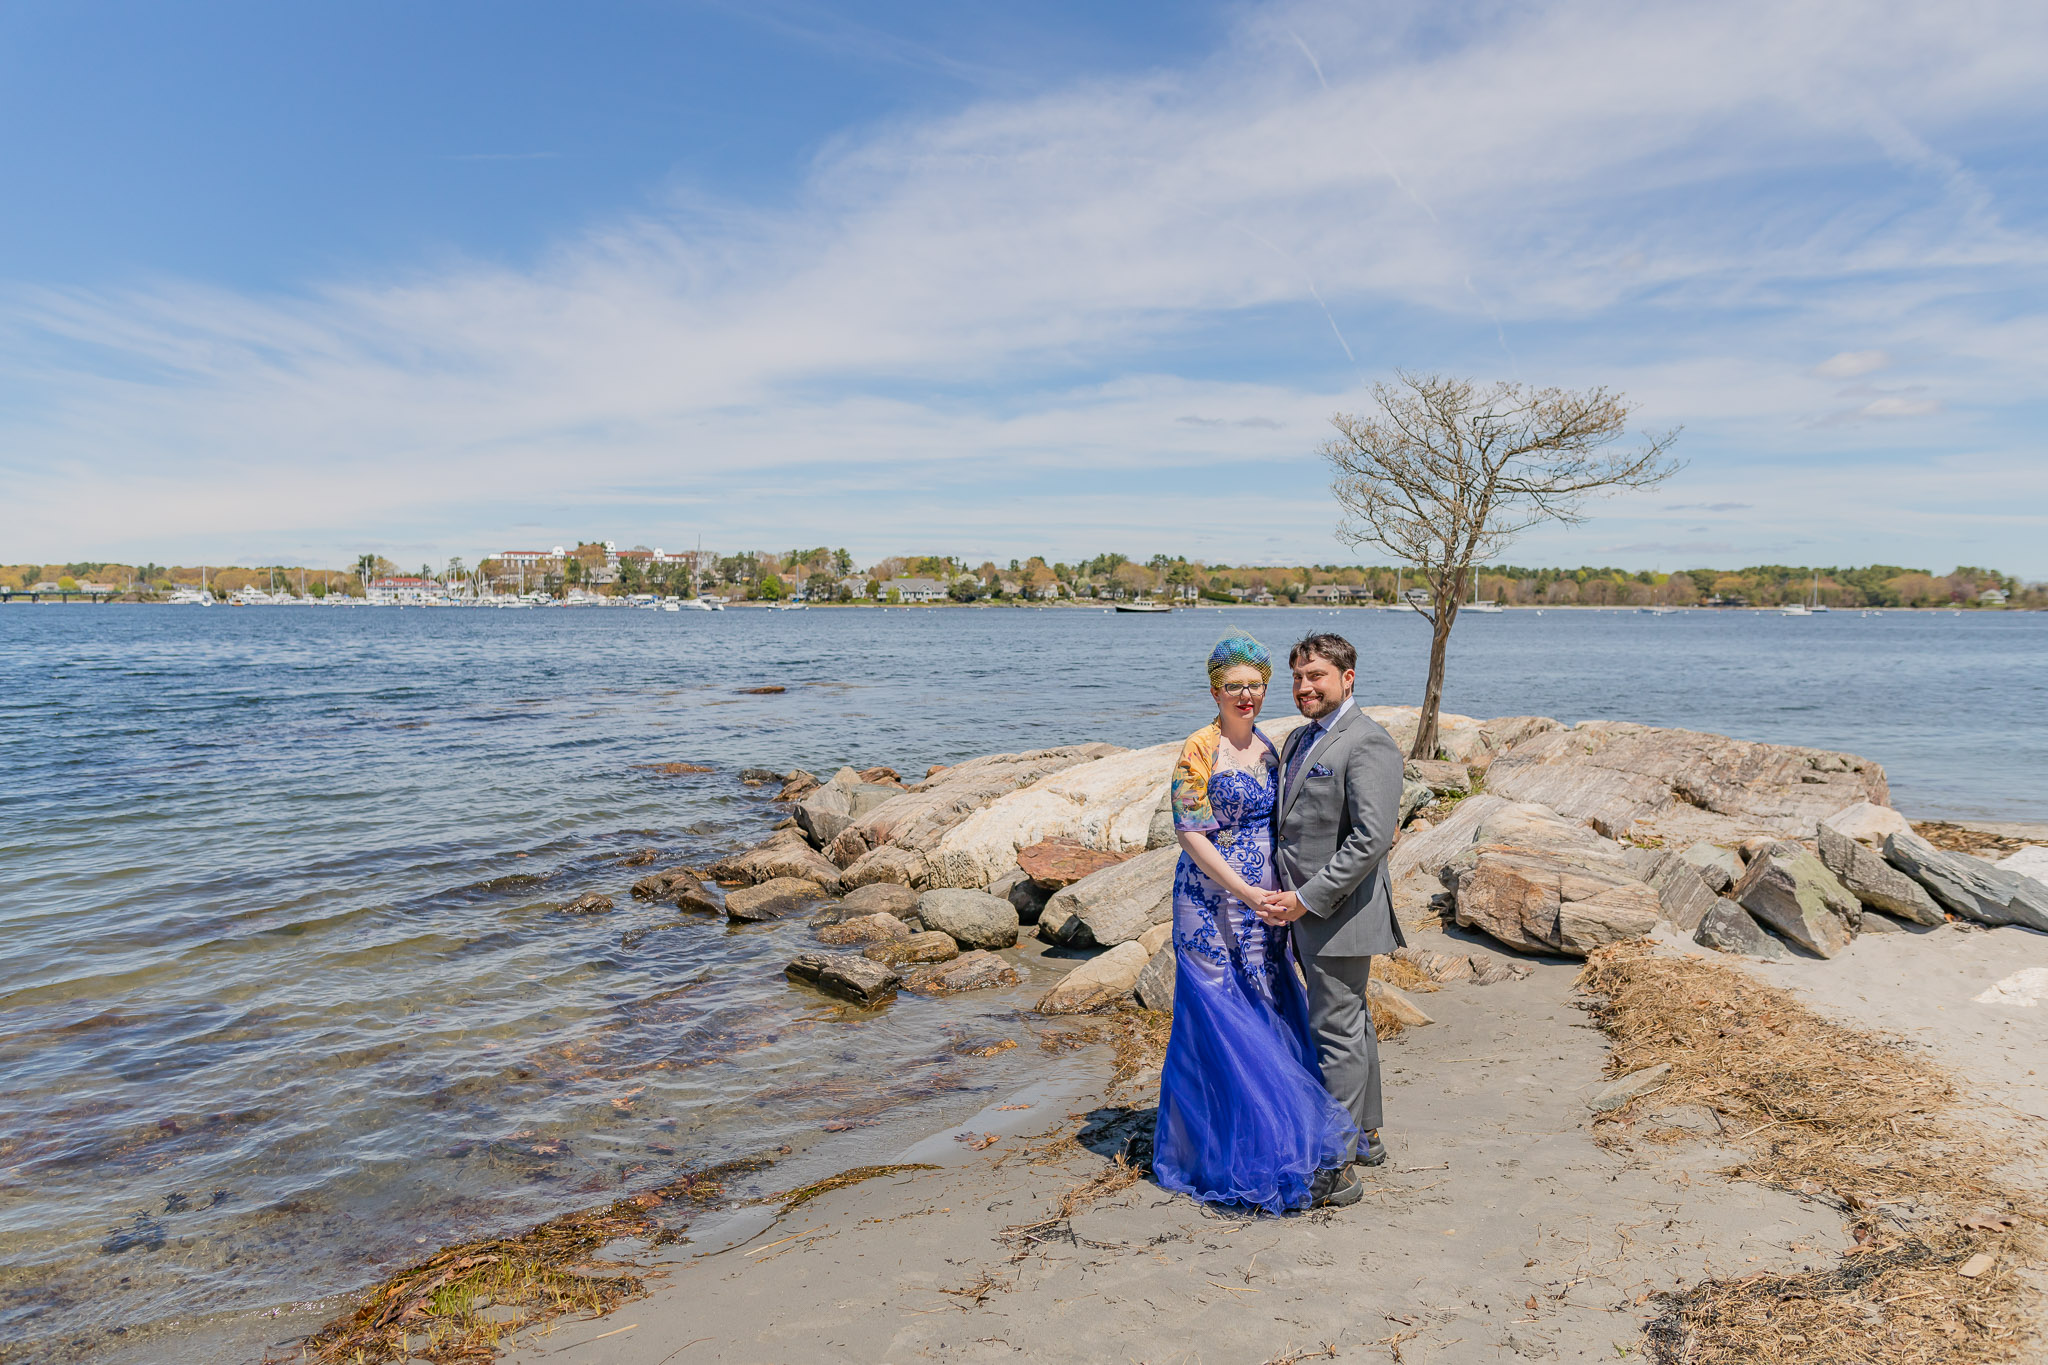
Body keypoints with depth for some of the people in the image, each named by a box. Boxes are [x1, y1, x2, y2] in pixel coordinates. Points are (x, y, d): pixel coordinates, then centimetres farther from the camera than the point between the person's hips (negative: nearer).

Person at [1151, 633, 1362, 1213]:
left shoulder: (1268, 749, 11)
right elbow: (1191, 834, -14)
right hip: (1212, 904, -7)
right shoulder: (1199, 750, -11)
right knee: (1226, 1024, -1)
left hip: (1263, 906, 7)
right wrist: (1244, 891, -20)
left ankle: (1283, 1149, 23)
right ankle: (1231, 1158, 10)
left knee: (1272, 1023, 11)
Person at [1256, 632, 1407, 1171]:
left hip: (1339, 912, -9)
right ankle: (1366, 1136, 31)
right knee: (1351, 1024, 19)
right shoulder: (1298, 741, 14)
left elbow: (1372, 839, -23)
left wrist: (1307, 898, -21)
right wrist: (1287, 895, 10)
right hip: (1305, 910, 9)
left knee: (1337, 1031, -1)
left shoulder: (1369, 744, -16)